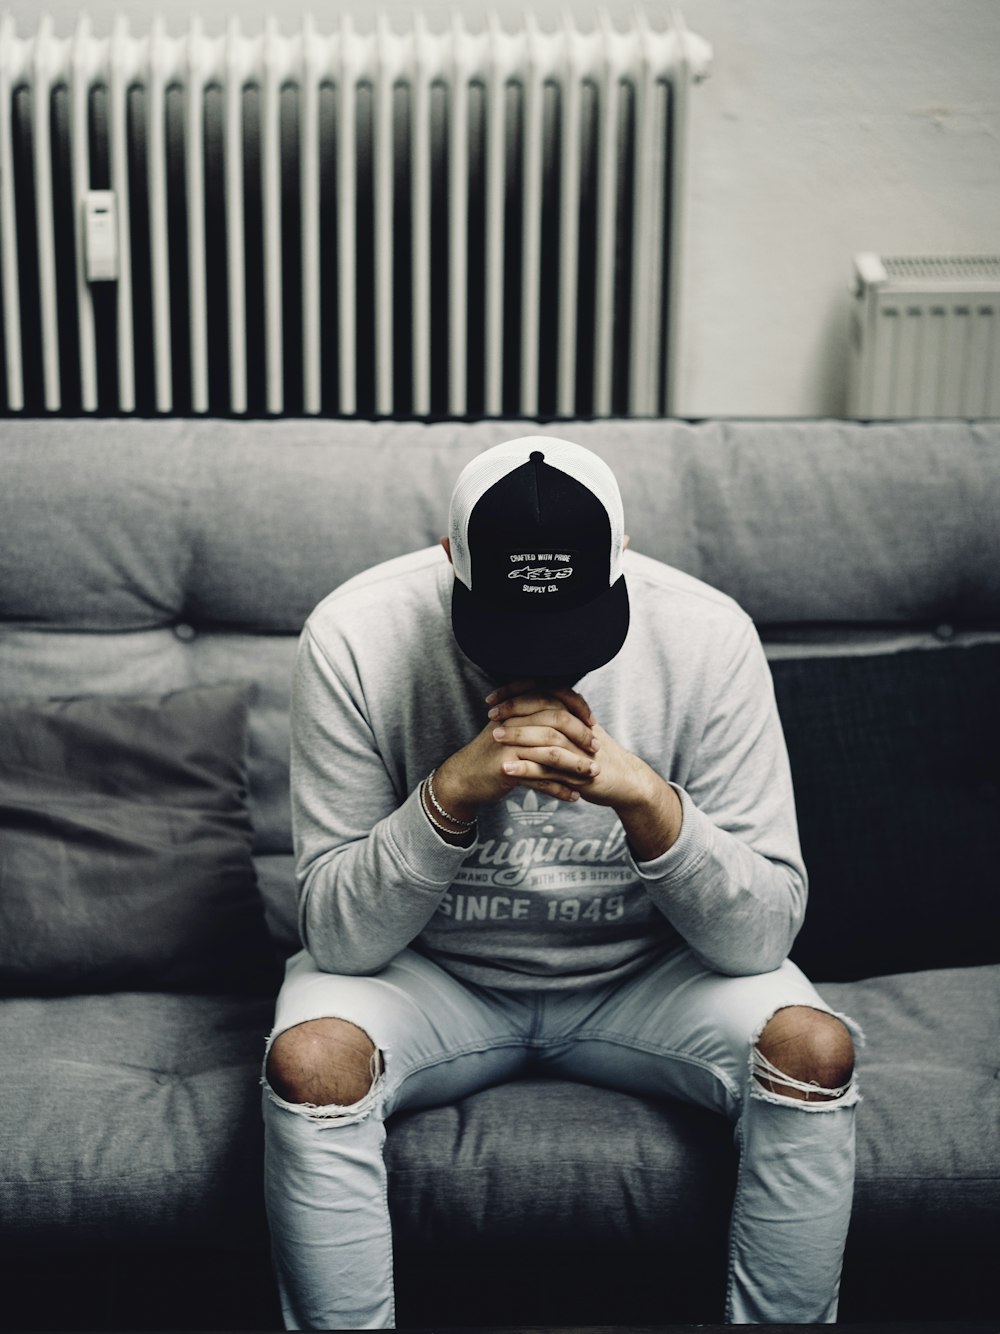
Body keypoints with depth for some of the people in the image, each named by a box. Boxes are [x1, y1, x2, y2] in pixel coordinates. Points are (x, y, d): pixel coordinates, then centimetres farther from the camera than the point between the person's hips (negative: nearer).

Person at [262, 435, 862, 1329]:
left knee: (817, 1048, -24)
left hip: (641, 975, 1)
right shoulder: (356, 639, -20)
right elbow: (338, 935, -19)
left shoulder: (708, 637, -19)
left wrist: (644, 794, -35)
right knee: (309, 1059, -29)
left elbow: (762, 933, -18)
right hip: (433, 976, 0)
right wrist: (453, 791, -35)